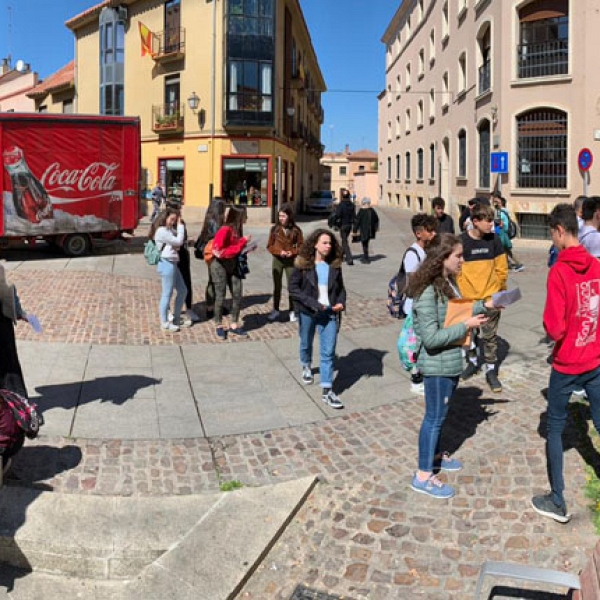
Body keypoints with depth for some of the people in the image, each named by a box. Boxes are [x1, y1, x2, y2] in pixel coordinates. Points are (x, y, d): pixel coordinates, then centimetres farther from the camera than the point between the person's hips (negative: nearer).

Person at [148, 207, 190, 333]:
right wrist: (180, 225, -9)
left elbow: (178, 242, 9)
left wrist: (179, 225, 1)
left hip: (172, 263, 10)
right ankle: (165, 323, 9)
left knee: (183, 290, 15)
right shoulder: (162, 231, -15)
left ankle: (176, 319, 27)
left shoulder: (168, 229, 16)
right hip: (166, 264, -10)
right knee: (167, 294, -2)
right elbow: (179, 241, -15)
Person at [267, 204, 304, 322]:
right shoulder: (275, 229, -3)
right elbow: (269, 246, 0)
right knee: (277, 286, 8)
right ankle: (276, 310, 21)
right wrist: (279, 251, -17)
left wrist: (292, 252, -18)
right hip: (277, 260, 1)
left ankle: (292, 311, 16)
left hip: (291, 261, -1)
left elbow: (301, 246, -1)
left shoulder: (296, 230, -5)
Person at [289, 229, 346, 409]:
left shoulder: (334, 264, 0)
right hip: (308, 312, -1)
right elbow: (293, 288, -11)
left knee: (328, 351, -6)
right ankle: (306, 366, 54)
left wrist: (341, 302, -8)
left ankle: (327, 391, -3)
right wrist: (313, 303, -19)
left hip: (329, 313, 1)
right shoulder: (303, 264, -10)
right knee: (306, 344, 22)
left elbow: (340, 287, 11)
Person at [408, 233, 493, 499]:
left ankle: (434, 455, 42)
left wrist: (484, 305, 9)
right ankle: (423, 476, 15)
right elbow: (431, 337, -28)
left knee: (439, 414, 23)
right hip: (437, 365, -9)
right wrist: (466, 326, -24)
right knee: (434, 417, 2)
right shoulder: (427, 292, -26)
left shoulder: (448, 282, 2)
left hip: (452, 361, 9)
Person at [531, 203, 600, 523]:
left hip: (567, 365, -5)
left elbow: (554, 328, -21)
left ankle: (558, 502, 17)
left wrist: (550, 324, -1)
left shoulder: (559, 271, -20)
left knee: (554, 429, 9)